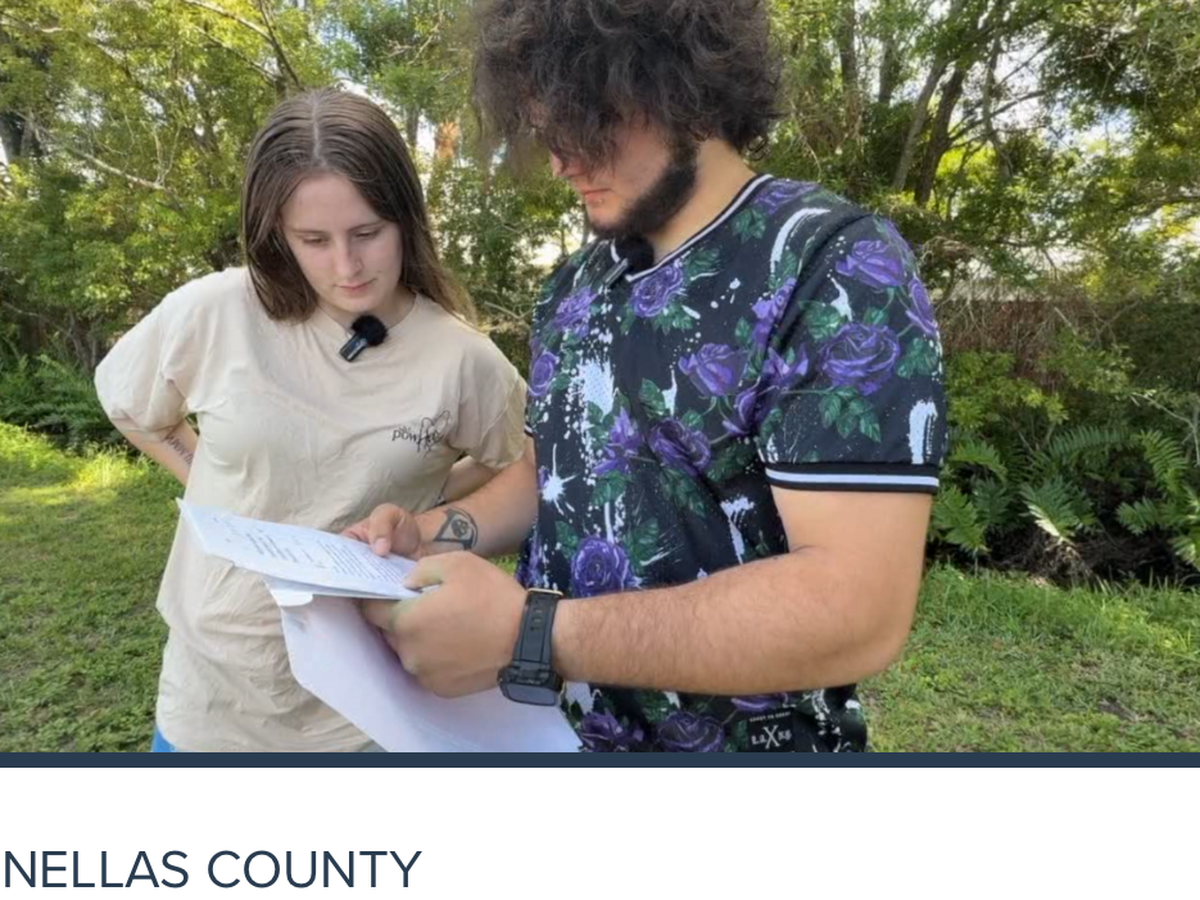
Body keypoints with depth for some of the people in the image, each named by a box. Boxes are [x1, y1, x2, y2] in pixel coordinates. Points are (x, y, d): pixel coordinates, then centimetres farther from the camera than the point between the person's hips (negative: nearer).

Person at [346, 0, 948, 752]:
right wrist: (441, 534, -4)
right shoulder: (576, 285, 3)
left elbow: (856, 607, -27)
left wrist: (528, 635, -29)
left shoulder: (837, 267, -19)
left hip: (744, 738, -6)